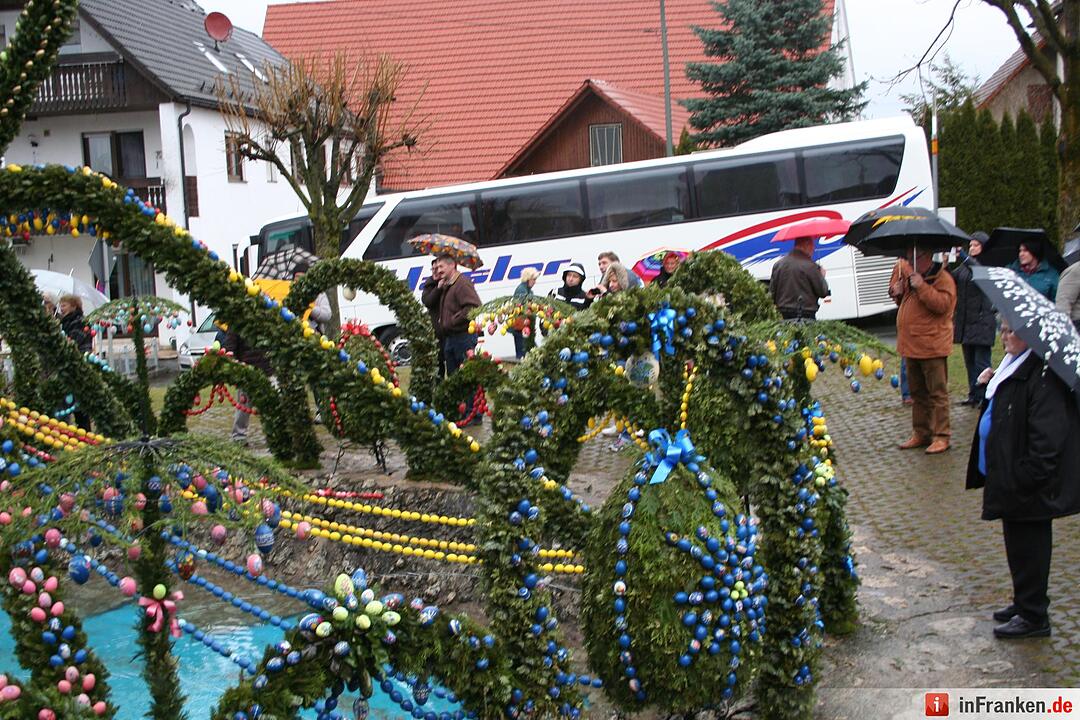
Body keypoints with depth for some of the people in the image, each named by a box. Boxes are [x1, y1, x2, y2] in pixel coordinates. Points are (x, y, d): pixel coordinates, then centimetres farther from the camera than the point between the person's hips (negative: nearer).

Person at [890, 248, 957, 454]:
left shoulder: (943, 279, -10)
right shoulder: (908, 273, 15)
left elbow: (942, 304, -26)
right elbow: (903, 302, 30)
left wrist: (921, 286, -27)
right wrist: (897, 293, 8)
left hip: (932, 346, -9)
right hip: (911, 345, 9)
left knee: (937, 393, -3)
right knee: (917, 393, 15)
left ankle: (941, 436, 2)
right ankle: (920, 433, 25)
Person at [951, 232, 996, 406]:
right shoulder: (964, 266, 14)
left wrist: (964, 257, -38)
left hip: (982, 320, -7)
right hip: (965, 319, 7)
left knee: (981, 362, -6)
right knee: (969, 361, 12)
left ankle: (983, 396, -1)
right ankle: (973, 395, 20)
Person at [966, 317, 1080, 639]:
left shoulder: (1043, 374, -24)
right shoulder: (1015, 365, 9)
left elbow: (1048, 435, -27)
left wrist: (1028, 478, -24)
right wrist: (992, 384, 9)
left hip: (1028, 485, -10)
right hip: (1010, 477, 10)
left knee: (1027, 547, 2)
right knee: (1019, 543, 21)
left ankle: (1033, 617, 15)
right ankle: (1024, 603, 35)